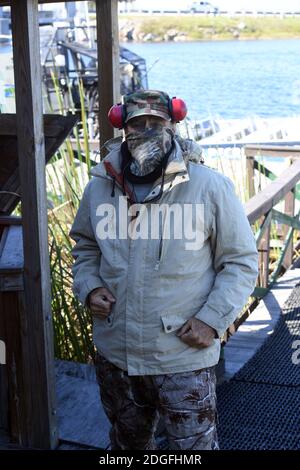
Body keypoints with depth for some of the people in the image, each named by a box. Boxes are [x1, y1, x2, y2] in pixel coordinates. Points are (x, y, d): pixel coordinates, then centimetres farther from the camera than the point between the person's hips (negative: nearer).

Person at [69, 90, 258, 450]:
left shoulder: (210, 187, -12)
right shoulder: (99, 187, 0)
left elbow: (241, 260, -5)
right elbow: (85, 246, 16)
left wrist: (213, 320, -15)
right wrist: (88, 287, -3)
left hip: (184, 358, -4)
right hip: (114, 353, 4)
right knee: (127, 442, 25)